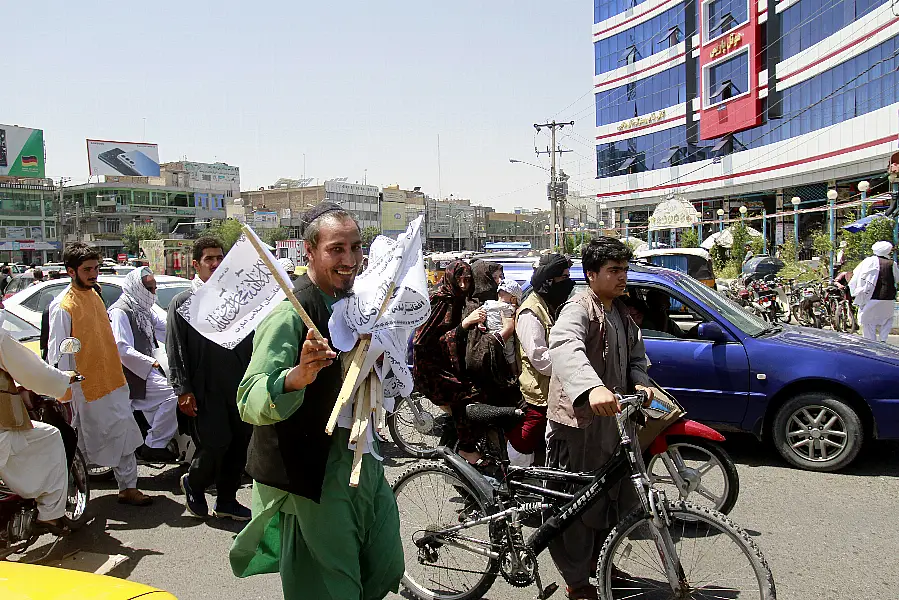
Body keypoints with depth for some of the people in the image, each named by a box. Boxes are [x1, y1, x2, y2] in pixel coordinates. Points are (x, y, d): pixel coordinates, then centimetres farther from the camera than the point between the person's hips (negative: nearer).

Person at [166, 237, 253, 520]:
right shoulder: (182, 302, 1)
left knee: (239, 444, 7)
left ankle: (226, 500, 24)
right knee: (214, 446, -6)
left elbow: (251, 340, 16)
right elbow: (175, 351, -3)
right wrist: (183, 390, -8)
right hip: (206, 391, -4)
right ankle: (193, 484, 25)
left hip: (239, 387, 4)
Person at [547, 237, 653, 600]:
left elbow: (636, 356, 21)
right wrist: (592, 388, -56)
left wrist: (639, 383, -3)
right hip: (577, 422, -9)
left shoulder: (621, 314, 14)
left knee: (615, 495, 20)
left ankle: (598, 559, 41)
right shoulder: (579, 309, -17)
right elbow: (564, 346, -39)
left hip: (610, 420, 9)